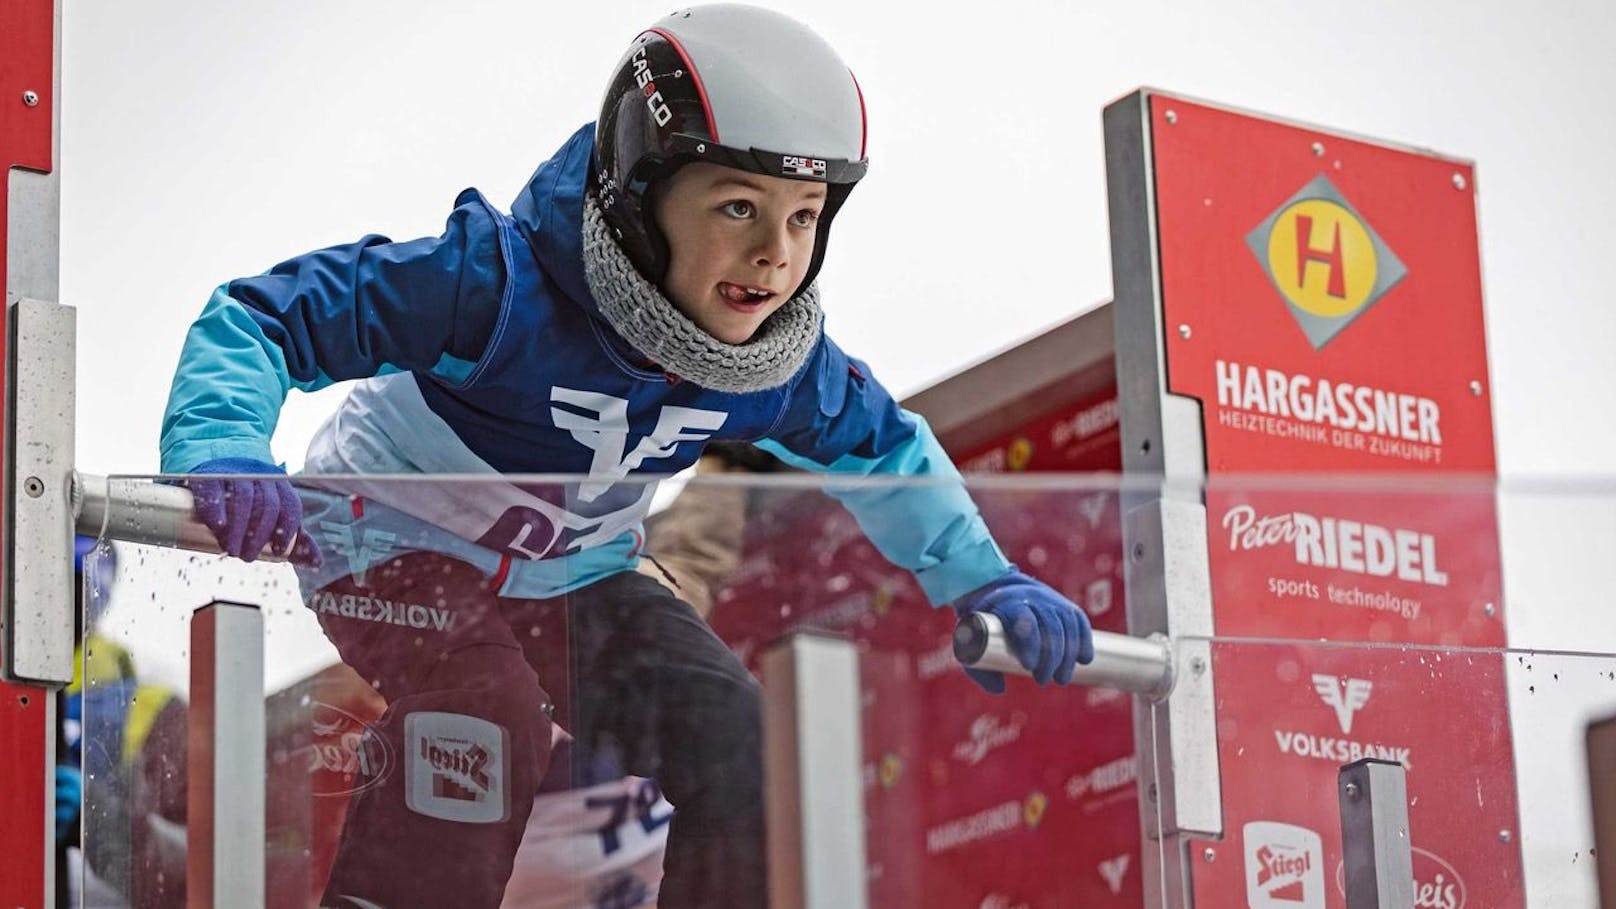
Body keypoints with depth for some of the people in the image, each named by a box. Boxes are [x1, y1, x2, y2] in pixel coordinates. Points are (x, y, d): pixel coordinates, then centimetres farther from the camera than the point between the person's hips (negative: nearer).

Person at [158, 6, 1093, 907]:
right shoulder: (499, 283, -35)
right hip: (396, 543, -6)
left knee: (743, 752, -9)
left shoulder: (783, 363, -16)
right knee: (487, 730, -33)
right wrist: (221, 455, -50)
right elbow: (256, 317, -32)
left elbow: (883, 446, 8)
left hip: (566, 582, 6)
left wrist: (983, 581, 1)